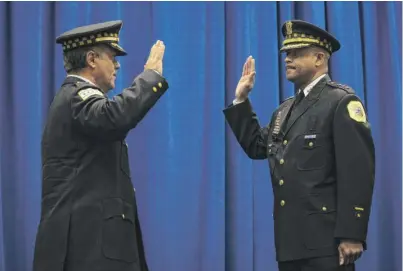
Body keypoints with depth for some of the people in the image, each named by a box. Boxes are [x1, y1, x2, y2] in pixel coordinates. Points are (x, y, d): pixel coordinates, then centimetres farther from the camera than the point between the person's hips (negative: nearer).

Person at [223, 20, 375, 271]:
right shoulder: (286, 109, 18)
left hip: (325, 240, -8)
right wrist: (241, 100, 14)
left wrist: (351, 235, -20)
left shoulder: (342, 102, -7)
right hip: (290, 240, 8)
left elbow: (358, 171, -14)